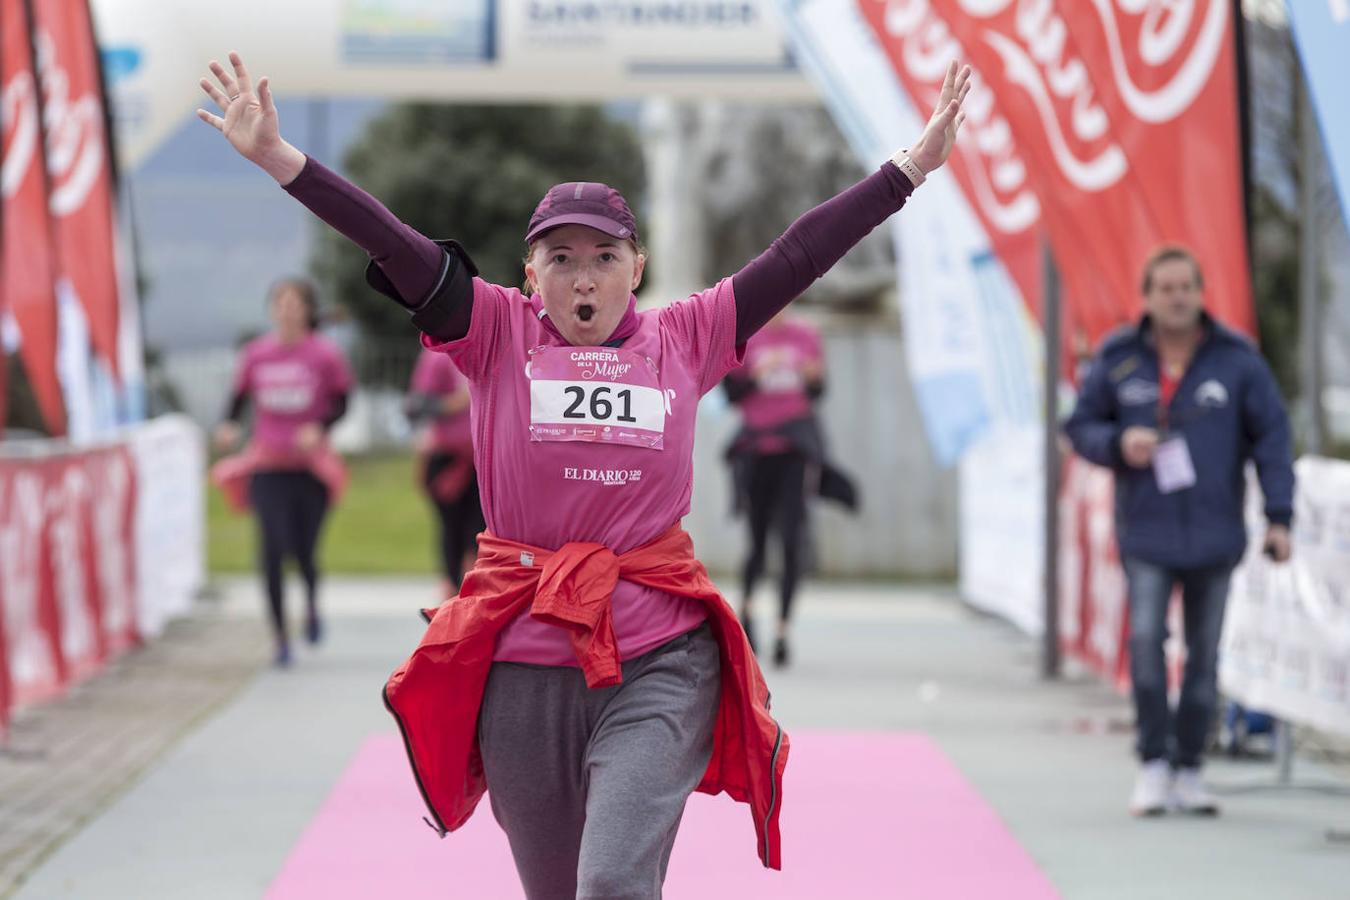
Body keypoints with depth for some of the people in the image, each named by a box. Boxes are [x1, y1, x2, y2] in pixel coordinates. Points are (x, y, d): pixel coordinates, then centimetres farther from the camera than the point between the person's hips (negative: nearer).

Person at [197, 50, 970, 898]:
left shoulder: (684, 341, 6)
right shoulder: (499, 335, 4)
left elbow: (799, 255, 5)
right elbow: (395, 245, -6)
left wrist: (913, 166, 4)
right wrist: (280, 158, -17)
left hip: (659, 663, -1)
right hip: (522, 660, 1)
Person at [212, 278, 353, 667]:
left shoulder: (325, 355, -4)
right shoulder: (256, 354, 2)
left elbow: (340, 404, 1)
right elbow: (239, 397, 11)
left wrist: (318, 428, -18)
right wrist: (228, 426, -9)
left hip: (310, 466, -1)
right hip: (267, 467, 1)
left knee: (304, 551, -4)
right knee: (272, 550, -7)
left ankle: (312, 605, 32)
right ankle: (281, 638, 4)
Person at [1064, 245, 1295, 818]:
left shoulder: (1237, 360, 1)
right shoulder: (1117, 360, 2)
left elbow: (1270, 437, 2)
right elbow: (1081, 426, 11)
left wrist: (1278, 517, -5)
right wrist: (1119, 443, -12)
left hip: (1215, 533, 1)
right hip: (1145, 534, -1)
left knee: (1204, 654, 5)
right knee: (1145, 638, -17)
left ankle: (1188, 770, 15)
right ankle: (1153, 763, -8)